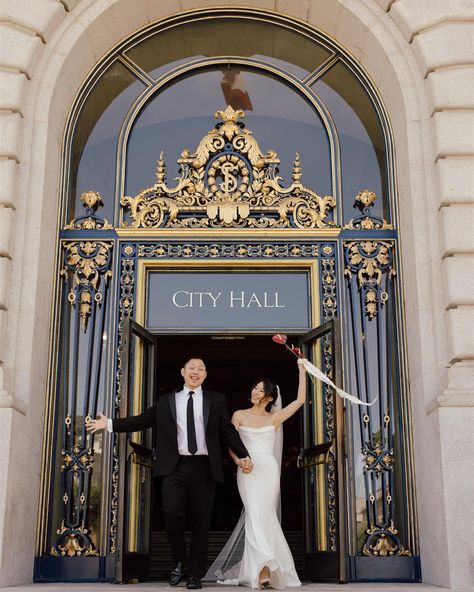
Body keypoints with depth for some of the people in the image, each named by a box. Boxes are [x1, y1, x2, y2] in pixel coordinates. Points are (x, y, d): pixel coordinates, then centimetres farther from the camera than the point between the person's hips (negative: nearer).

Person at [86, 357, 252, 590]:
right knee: (172, 514, -11)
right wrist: (109, 424, 5)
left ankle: (195, 574, 15)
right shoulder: (166, 400, 13)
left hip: (203, 467, 0)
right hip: (175, 467, 0)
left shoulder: (216, 400, 11)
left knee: (200, 522, 3)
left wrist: (243, 456, -3)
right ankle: (179, 561, 16)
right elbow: (143, 420, 9)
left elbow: (228, 431, 7)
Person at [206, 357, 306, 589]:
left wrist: (302, 371, 6)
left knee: (260, 515, -5)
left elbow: (300, 400, 7)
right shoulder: (239, 415, 9)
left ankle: (256, 569, 4)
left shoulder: (275, 418, 11)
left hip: (268, 470, 1)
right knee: (256, 515, -11)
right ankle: (263, 569, -14)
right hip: (247, 471, -1)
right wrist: (239, 461, -17)